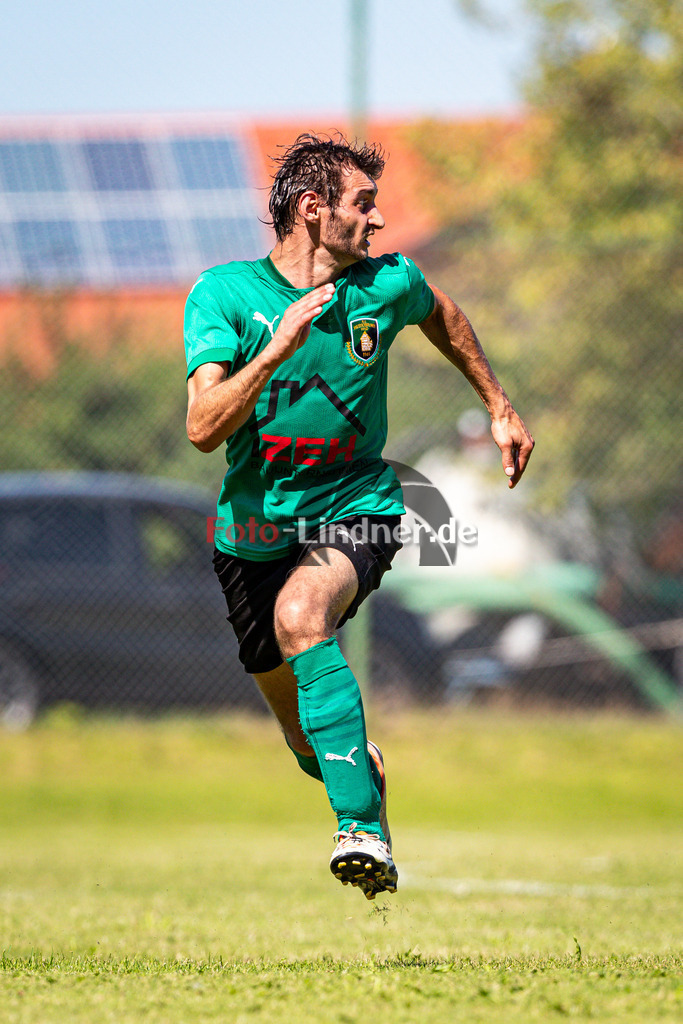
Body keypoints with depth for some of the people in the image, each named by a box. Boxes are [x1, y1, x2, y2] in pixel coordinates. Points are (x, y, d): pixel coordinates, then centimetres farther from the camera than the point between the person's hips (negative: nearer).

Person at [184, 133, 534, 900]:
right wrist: (277, 347, -33)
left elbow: (441, 316, 21)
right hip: (255, 529, 2)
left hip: (355, 512, -2)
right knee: (305, 737, 11)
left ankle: (364, 831, -42)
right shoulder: (224, 295, -12)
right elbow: (204, 428, -22)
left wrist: (499, 407, 26)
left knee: (301, 613, -36)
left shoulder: (387, 285, -5)